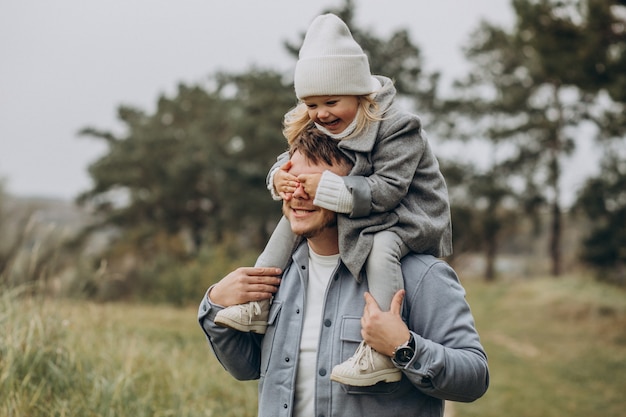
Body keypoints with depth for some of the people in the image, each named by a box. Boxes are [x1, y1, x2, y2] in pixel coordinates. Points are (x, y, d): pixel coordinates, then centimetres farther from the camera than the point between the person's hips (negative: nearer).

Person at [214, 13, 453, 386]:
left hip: (405, 217, -8)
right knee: (292, 222, 0)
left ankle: (382, 353, -41)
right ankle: (259, 304, 0)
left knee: (381, 248, -38)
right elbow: (291, 162, 8)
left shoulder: (397, 127, -22)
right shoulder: (317, 129, 1)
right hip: (352, 216, 8)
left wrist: (327, 188, -37)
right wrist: (280, 176, -19)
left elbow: (387, 189, -30)